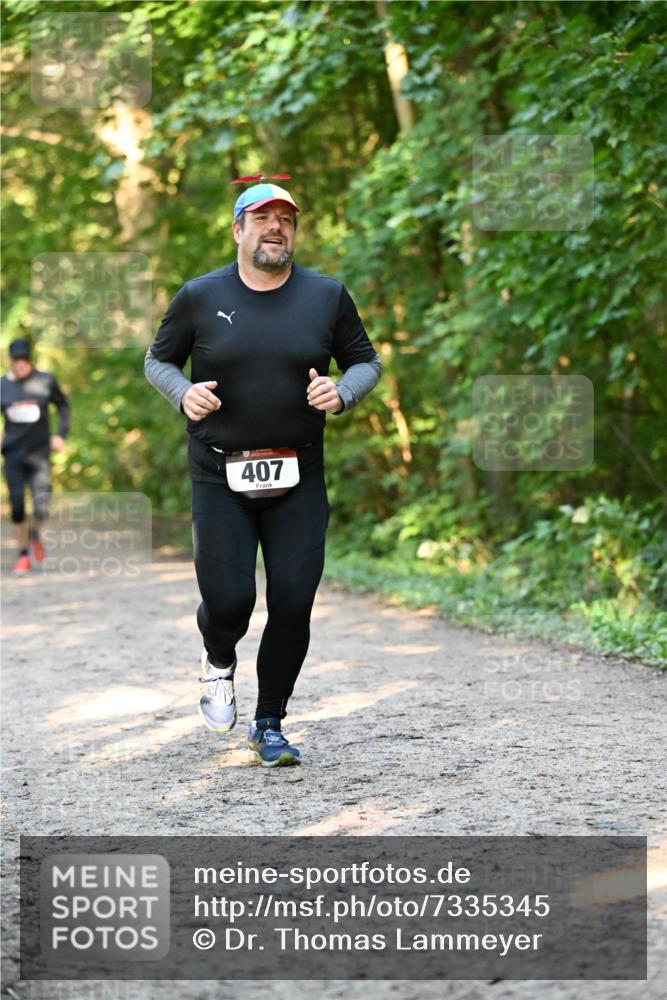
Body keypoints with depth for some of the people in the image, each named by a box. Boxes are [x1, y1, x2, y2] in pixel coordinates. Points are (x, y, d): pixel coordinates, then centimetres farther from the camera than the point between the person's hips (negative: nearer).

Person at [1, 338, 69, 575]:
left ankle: (35, 535, 23)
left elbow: (63, 406, 13)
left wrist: (60, 435, 4)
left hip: (39, 453, -1)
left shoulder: (45, 381, 0)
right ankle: (23, 556, 13)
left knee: (41, 508, -11)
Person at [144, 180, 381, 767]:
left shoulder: (327, 296, 4)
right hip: (220, 478, -1)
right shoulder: (200, 297, 2)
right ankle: (219, 663, 29)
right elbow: (158, 359, 12)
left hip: (298, 480, 1)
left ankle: (270, 726, 15)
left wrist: (342, 394, -8)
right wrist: (183, 394, -9)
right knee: (229, 601, -10)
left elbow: (366, 360, 13)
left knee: (293, 604, -4)